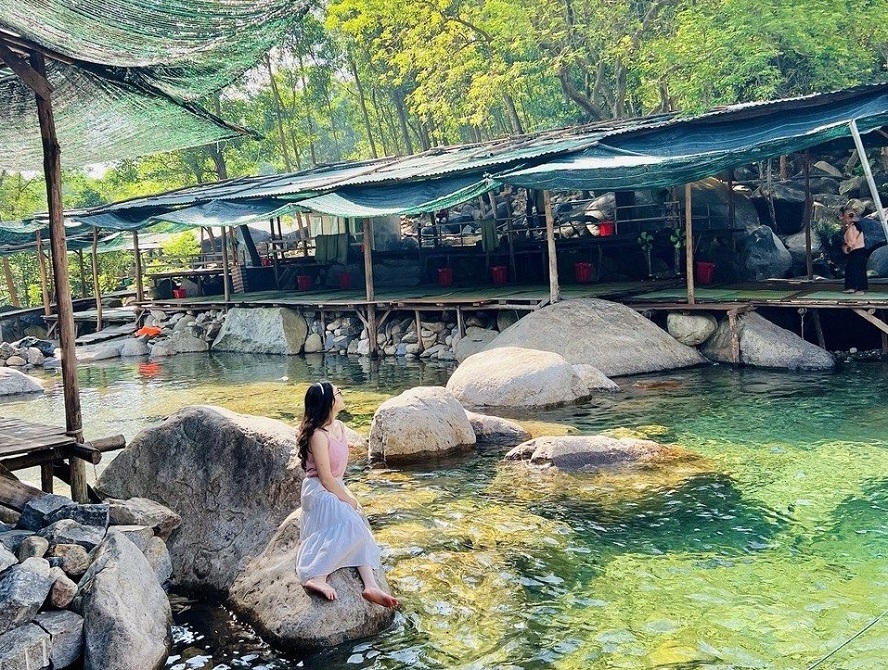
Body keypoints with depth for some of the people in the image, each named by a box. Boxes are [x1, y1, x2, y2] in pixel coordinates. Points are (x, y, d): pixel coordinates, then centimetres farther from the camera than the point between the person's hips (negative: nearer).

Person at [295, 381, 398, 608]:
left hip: (335, 489, 9)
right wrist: (347, 499, -12)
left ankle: (370, 585, -25)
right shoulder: (318, 435, -20)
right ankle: (316, 577, -32)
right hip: (319, 491, -9)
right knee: (351, 526, -28)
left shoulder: (340, 427, 8)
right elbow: (326, 478, -19)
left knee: (360, 530, -11)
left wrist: (347, 493, 4)